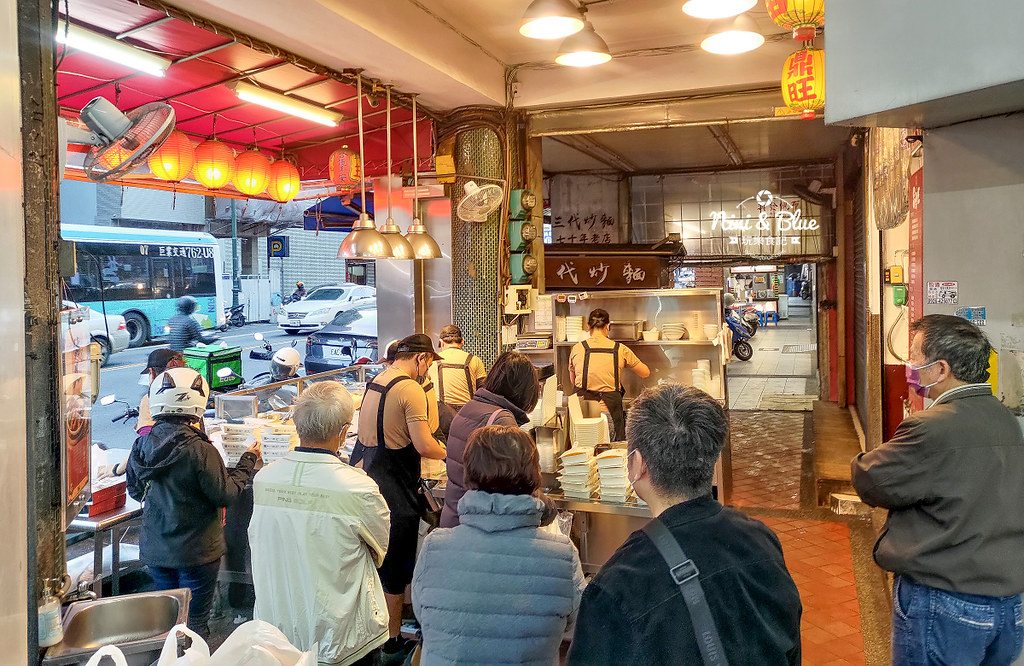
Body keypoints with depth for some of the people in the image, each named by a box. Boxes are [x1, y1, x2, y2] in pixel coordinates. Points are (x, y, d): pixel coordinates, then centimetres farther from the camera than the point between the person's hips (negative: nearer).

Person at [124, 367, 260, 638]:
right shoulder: (200, 451, -24)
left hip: (155, 550, 6)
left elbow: (135, 490, 8)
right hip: (196, 552, -6)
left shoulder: (141, 445, -6)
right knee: (194, 623, 9)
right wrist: (248, 461, -4)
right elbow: (225, 494, -16)